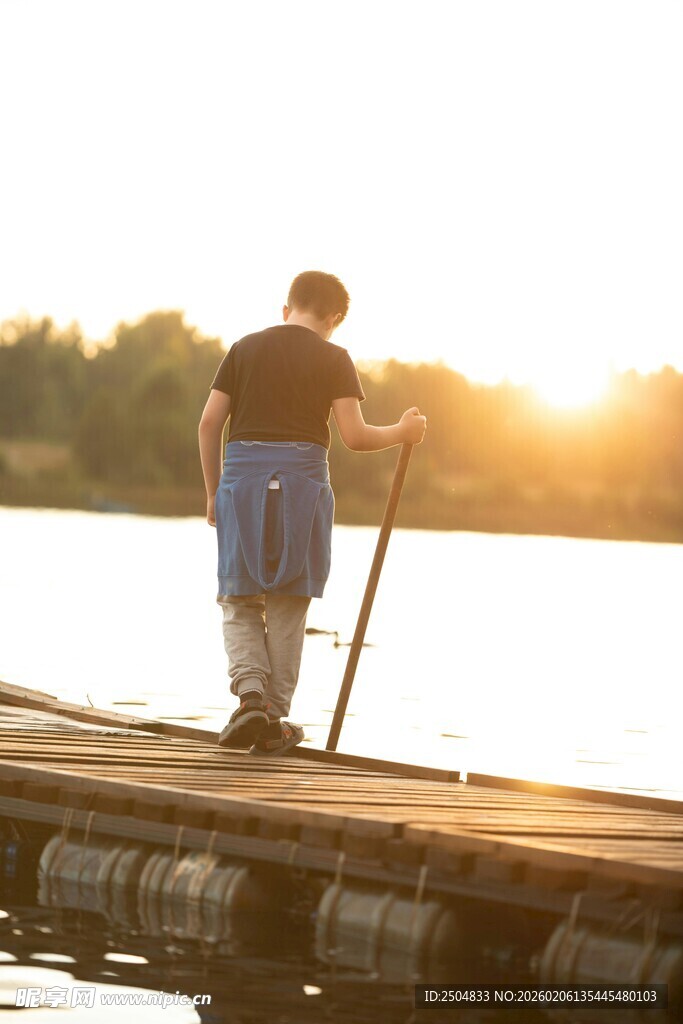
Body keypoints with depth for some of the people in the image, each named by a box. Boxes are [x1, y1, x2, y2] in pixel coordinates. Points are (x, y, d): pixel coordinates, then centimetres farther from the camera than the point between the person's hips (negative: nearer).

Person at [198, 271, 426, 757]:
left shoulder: (245, 348, 11)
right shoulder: (333, 359, 3)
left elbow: (209, 423, 7)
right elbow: (355, 436, -4)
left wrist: (213, 491, 15)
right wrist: (403, 432, 14)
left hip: (242, 477, 2)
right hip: (302, 478, -1)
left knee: (240, 601, 10)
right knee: (288, 606, 7)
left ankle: (251, 692, -14)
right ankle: (274, 724, 8)